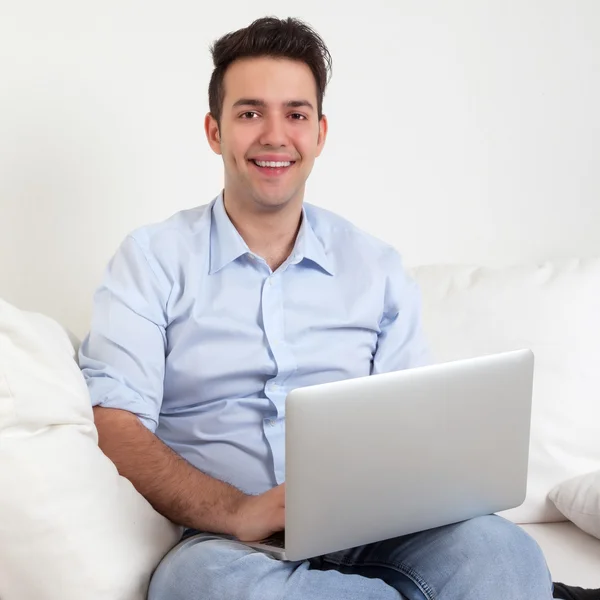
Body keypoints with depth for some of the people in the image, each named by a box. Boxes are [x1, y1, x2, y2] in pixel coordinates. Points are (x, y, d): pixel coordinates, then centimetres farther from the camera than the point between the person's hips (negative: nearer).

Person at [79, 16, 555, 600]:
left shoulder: (378, 268, 14)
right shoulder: (152, 259, 6)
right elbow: (114, 426, -6)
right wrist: (237, 513, -23)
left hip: (372, 536, 0)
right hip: (227, 541, 1)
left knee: (502, 550, -33)